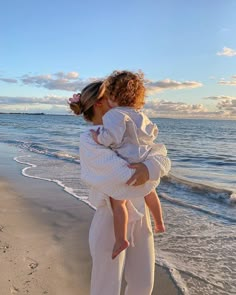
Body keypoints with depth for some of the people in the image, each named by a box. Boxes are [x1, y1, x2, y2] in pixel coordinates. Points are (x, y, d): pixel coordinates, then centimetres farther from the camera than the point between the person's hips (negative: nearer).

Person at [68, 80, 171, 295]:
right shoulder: (89, 140, -16)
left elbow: (163, 159, -3)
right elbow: (126, 176, -26)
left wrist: (149, 168, -24)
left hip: (139, 219, 7)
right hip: (111, 222, -7)